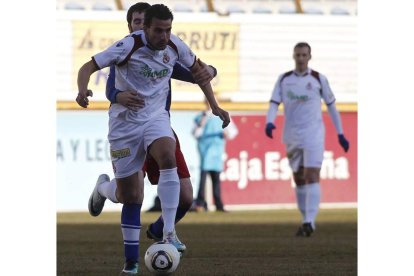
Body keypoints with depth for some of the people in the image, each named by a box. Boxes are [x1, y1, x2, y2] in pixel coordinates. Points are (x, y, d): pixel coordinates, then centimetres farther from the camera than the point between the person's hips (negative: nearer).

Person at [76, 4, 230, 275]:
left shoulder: (175, 46, -6)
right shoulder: (128, 46, -18)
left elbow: (197, 70, 13)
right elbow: (88, 67, -17)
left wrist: (215, 106, 9)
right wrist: (83, 90, -39)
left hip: (156, 117, 2)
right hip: (124, 122, -2)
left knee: (167, 157, -32)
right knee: (129, 195, 2)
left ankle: (169, 232, -31)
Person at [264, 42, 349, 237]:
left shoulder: (319, 79, 1)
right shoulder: (284, 79, 7)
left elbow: (331, 106, 9)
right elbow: (274, 104, 2)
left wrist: (340, 134, 9)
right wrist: (269, 122, -19)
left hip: (313, 135, -4)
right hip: (292, 136, 4)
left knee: (312, 177, -15)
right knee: (298, 179, 9)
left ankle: (309, 222, -21)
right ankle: (306, 220, 19)